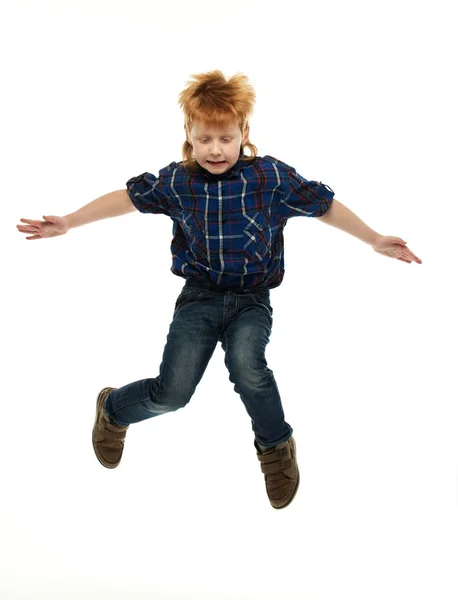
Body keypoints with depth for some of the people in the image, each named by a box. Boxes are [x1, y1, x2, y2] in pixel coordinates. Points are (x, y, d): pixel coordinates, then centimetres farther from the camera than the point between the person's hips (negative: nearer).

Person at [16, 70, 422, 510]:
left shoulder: (272, 176, -9)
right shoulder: (175, 181, -5)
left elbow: (325, 206, 1)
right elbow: (127, 197, 9)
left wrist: (375, 241, 0)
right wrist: (68, 223, 8)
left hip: (252, 300, -1)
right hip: (199, 297, 1)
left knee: (246, 365, -31)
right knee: (172, 391, -11)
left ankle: (275, 446, -2)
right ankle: (114, 410, 26)